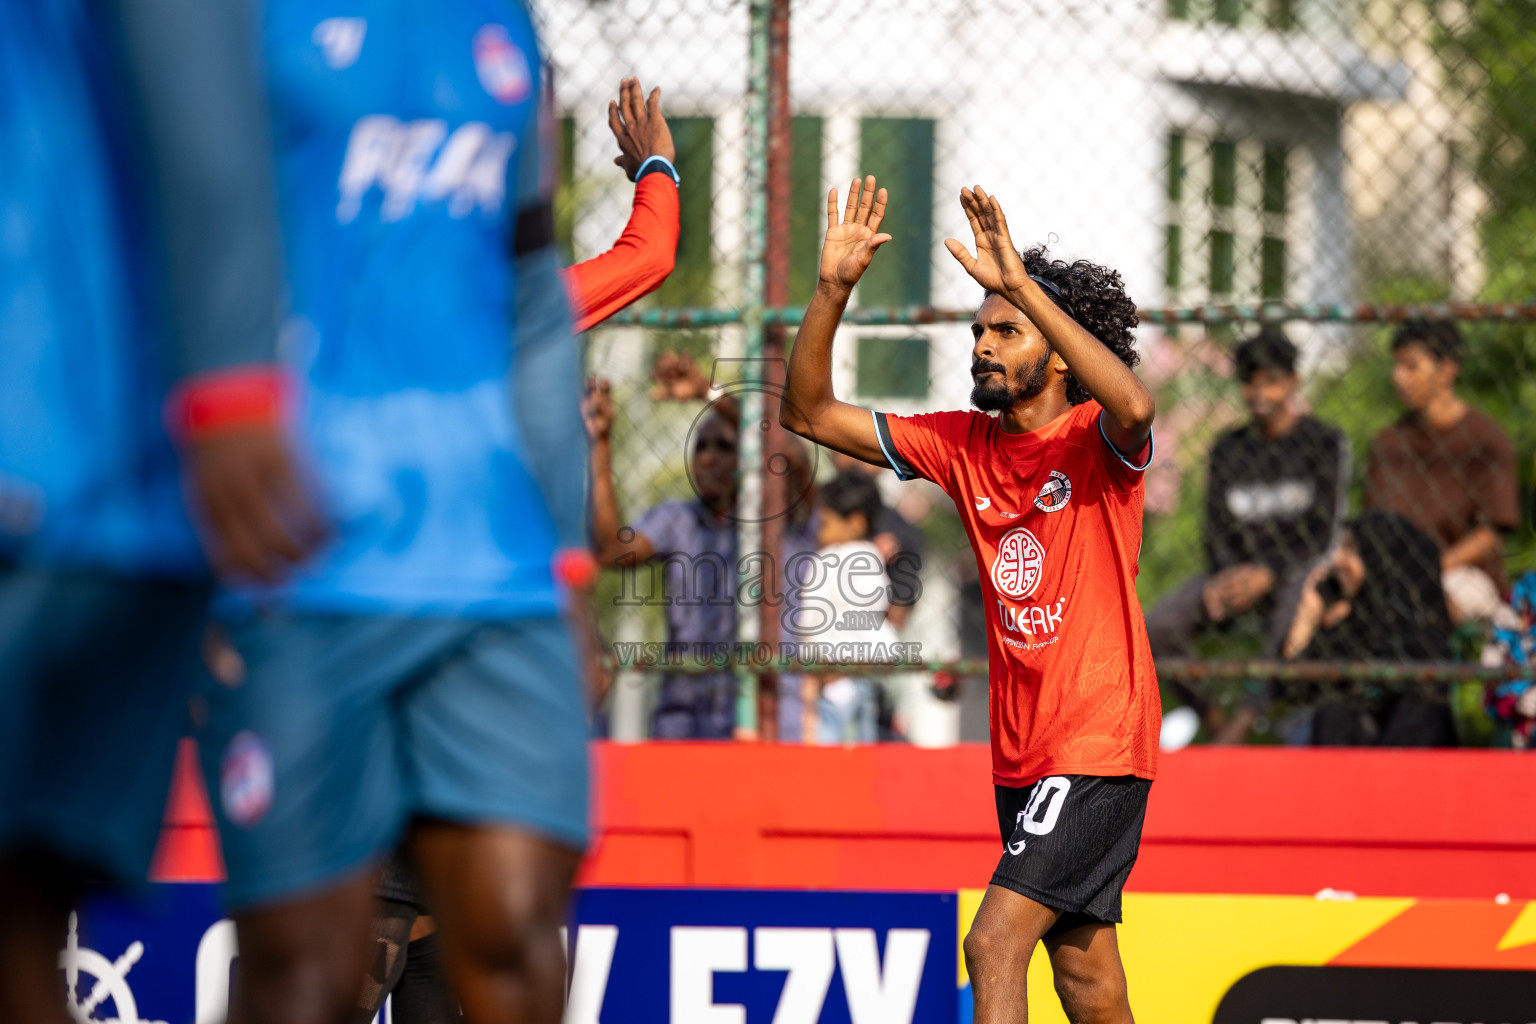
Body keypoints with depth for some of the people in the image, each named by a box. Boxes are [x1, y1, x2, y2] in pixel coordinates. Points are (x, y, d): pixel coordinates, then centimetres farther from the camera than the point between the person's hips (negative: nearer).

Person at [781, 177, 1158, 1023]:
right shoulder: (964, 444, 9)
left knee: (994, 944, -17)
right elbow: (811, 414, 7)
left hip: (1099, 746, -7)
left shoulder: (1096, 443, -8)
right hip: (1022, 753, 7)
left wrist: (1022, 285, -35)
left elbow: (1133, 405, -34)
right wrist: (832, 290, -7)